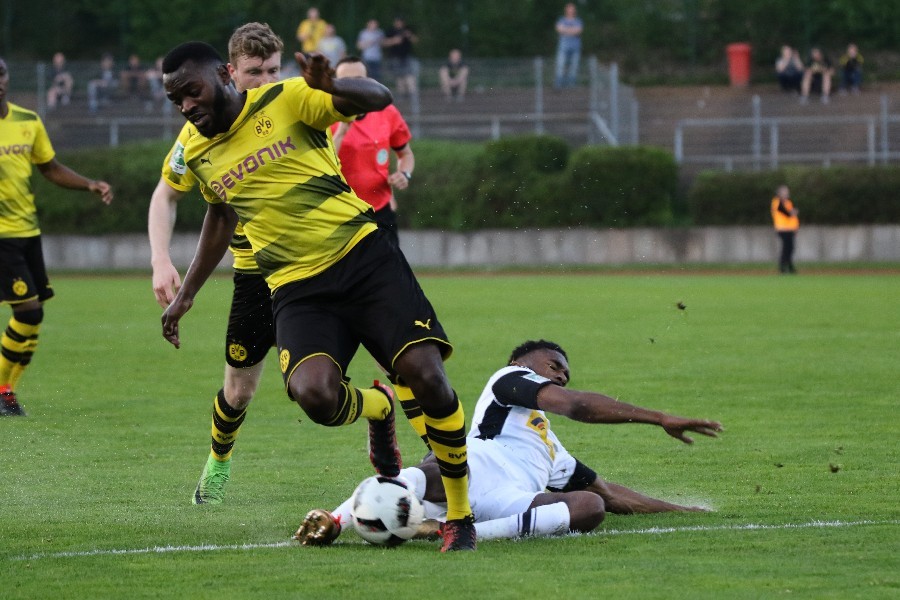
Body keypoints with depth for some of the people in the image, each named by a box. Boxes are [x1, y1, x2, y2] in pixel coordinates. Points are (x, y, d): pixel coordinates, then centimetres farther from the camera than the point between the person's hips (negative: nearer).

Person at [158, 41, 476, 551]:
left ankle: (460, 517, 3)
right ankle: (377, 407, 12)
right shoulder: (196, 155, 9)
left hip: (363, 255, -3)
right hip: (297, 288, 3)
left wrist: (331, 88, -36)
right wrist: (186, 294, 31)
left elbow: (378, 99, -15)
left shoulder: (285, 101, -5)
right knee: (313, 393, -27)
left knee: (426, 375, -17)